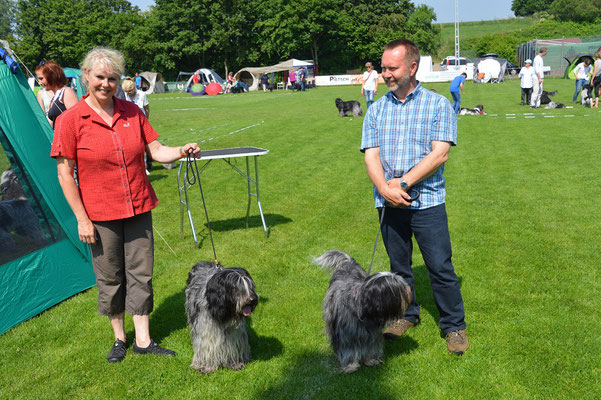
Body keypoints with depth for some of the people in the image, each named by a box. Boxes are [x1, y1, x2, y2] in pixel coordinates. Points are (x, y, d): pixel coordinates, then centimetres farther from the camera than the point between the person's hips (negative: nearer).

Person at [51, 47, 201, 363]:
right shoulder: (71, 120, -8)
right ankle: (119, 337, 31)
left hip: (139, 208, 3)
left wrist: (182, 151, -19)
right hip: (100, 214, -3)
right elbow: (65, 174, -7)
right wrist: (81, 218, -10)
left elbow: (157, 151, 3)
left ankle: (143, 340, 21)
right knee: (110, 278, 10)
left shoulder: (133, 112, 2)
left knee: (141, 272, 8)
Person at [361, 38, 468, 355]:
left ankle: (454, 326, 18)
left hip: (426, 201, -3)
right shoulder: (376, 110, 10)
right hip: (389, 202, 4)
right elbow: (371, 155, 2)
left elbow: (440, 154, -9)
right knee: (399, 266, 14)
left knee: (441, 268, 0)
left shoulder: (437, 104, 0)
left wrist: (404, 183, -15)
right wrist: (385, 189, -15)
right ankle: (406, 315, 34)